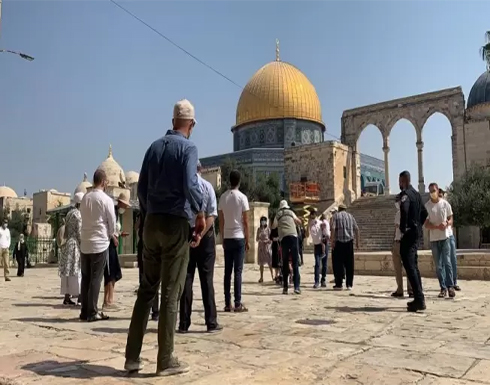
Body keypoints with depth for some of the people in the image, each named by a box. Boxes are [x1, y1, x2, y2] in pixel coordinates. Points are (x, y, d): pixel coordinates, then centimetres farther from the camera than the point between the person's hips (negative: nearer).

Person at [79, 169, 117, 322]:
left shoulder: (84, 198, 7)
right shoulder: (106, 199, -9)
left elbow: (84, 219, 13)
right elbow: (112, 223, -6)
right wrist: (110, 236, 16)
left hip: (84, 243, 5)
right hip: (100, 243, -5)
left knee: (85, 278, 10)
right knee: (96, 279, -1)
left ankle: (84, 311, 14)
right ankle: (92, 312, 1)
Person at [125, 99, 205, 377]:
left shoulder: (155, 146, 13)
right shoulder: (188, 147, -5)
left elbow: (142, 187, 14)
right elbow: (190, 184, -18)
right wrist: (201, 215, -5)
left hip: (151, 223, 6)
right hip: (176, 223, -6)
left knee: (147, 289, 11)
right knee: (171, 292, -1)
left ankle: (133, 357, 14)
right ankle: (166, 360, 5)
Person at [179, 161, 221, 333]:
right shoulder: (207, 186, -3)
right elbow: (212, 215, -12)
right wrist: (200, 235, -14)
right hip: (205, 235, -1)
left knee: (186, 278, 6)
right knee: (206, 278, 3)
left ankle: (184, 323, 7)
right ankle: (211, 322, 6)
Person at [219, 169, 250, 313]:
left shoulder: (222, 197, 6)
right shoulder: (242, 197, -6)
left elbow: (221, 221, 8)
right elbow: (245, 222, -6)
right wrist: (247, 240, 1)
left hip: (227, 238, 4)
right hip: (239, 238, -4)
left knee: (227, 271, 7)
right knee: (238, 271, -2)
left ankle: (227, 304, 10)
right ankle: (238, 304, -2)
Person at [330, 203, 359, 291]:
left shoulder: (336, 216, 2)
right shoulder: (351, 216, 13)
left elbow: (333, 229, -10)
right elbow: (356, 229, 9)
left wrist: (332, 241, -9)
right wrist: (357, 241, 13)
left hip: (338, 242, -3)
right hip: (349, 241, 3)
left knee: (338, 264, 3)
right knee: (349, 264, 8)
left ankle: (339, 284, 4)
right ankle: (349, 284, 9)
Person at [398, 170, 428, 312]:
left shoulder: (405, 194, -13)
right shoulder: (416, 194, 16)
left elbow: (404, 209, -33)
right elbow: (424, 213, 25)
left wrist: (403, 228, -23)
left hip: (408, 234, -9)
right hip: (416, 233, 9)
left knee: (410, 266, -9)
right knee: (414, 266, 16)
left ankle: (419, 300, -11)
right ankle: (419, 298, 20)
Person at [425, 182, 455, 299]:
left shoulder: (445, 203, 1)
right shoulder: (427, 206, 0)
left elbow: (450, 219, 7)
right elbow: (426, 224, -2)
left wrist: (447, 223, -16)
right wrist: (437, 226, -19)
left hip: (445, 236, -1)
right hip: (434, 238, 1)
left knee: (447, 262, -8)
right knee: (438, 265, 4)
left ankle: (450, 286, -2)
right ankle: (443, 288, 10)